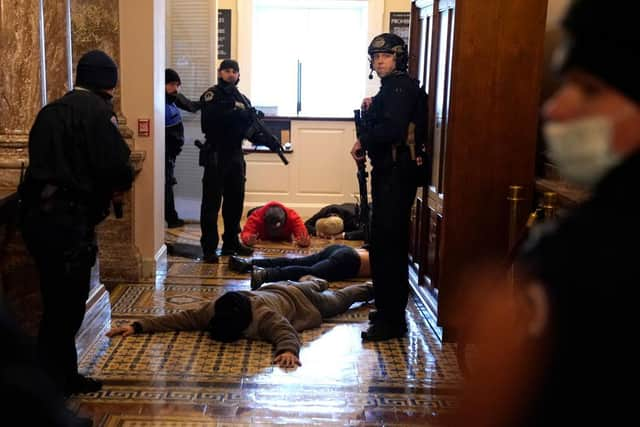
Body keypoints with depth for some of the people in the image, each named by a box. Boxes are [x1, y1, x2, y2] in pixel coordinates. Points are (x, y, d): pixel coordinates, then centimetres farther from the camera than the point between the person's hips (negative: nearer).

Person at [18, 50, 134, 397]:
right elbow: (117, 167, -17)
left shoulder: (51, 110, 18)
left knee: (58, 302, 18)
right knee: (67, 306, 0)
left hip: (37, 213, 8)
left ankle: (64, 376, 28)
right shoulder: (96, 109, -7)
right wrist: (118, 187, 5)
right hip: (67, 219, -8)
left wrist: (101, 192, 13)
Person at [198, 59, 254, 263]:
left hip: (235, 155, 6)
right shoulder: (212, 95, -3)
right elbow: (211, 117, -21)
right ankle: (209, 248, -3)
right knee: (212, 202, -5)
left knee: (235, 200, 11)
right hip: (215, 156, -6)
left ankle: (231, 242, 23)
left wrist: (254, 121, -8)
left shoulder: (242, 99, 16)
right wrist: (235, 111, -22)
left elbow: (248, 127, 13)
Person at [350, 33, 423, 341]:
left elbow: (392, 129, -25)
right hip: (387, 172, 11)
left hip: (397, 174, -11)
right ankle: (388, 309, 27)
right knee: (386, 245, 16)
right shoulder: (390, 88, 19)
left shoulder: (402, 86, -12)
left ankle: (392, 320, -4)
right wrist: (370, 110, 7)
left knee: (387, 246, -9)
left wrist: (362, 140, -12)